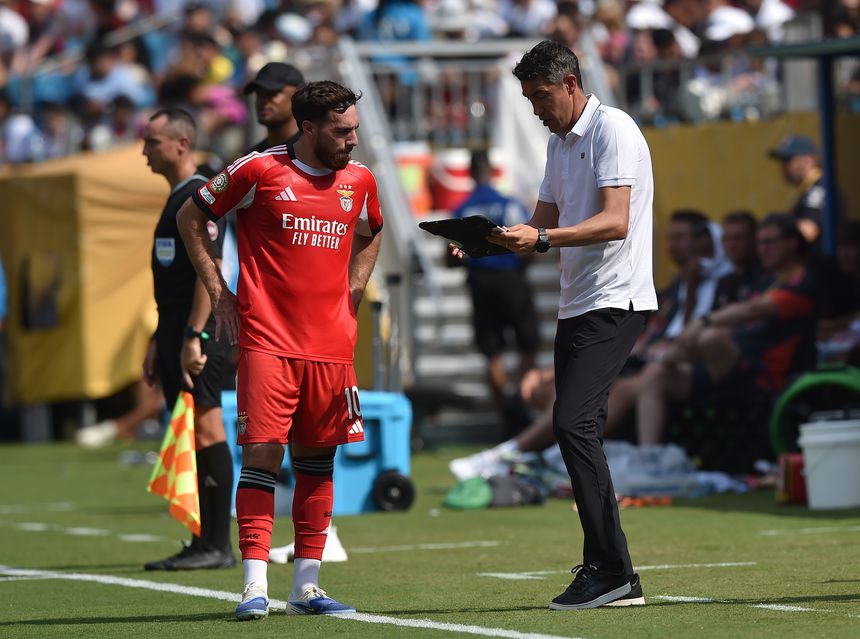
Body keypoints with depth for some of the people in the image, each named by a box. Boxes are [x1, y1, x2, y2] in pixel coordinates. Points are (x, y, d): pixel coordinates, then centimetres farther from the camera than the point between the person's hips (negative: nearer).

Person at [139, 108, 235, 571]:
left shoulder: (199, 198, -12)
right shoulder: (177, 199, 19)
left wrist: (193, 337, -24)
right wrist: (158, 342, 24)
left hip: (196, 336, -10)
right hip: (176, 333, 10)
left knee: (206, 431, -9)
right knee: (188, 438, 9)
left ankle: (219, 546, -9)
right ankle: (203, 543, 11)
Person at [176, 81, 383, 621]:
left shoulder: (360, 181, 9)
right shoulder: (260, 170, -4)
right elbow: (191, 217, 6)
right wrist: (219, 293, 2)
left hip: (332, 343, 5)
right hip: (267, 339, -5)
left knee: (318, 459, 7)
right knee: (262, 452, -11)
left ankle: (306, 585, 13)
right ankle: (256, 586, -11)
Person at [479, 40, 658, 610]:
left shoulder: (613, 130, -10)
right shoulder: (559, 143, 19)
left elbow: (615, 222, -20)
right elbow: (546, 225, 20)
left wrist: (541, 238, -27)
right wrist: (494, 242, 2)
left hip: (615, 302, -9)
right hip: (576, 305, 10)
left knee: (573, 423, -19)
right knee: (578, 433, 6)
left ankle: (611, 568, -18)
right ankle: (611, 579, 8)